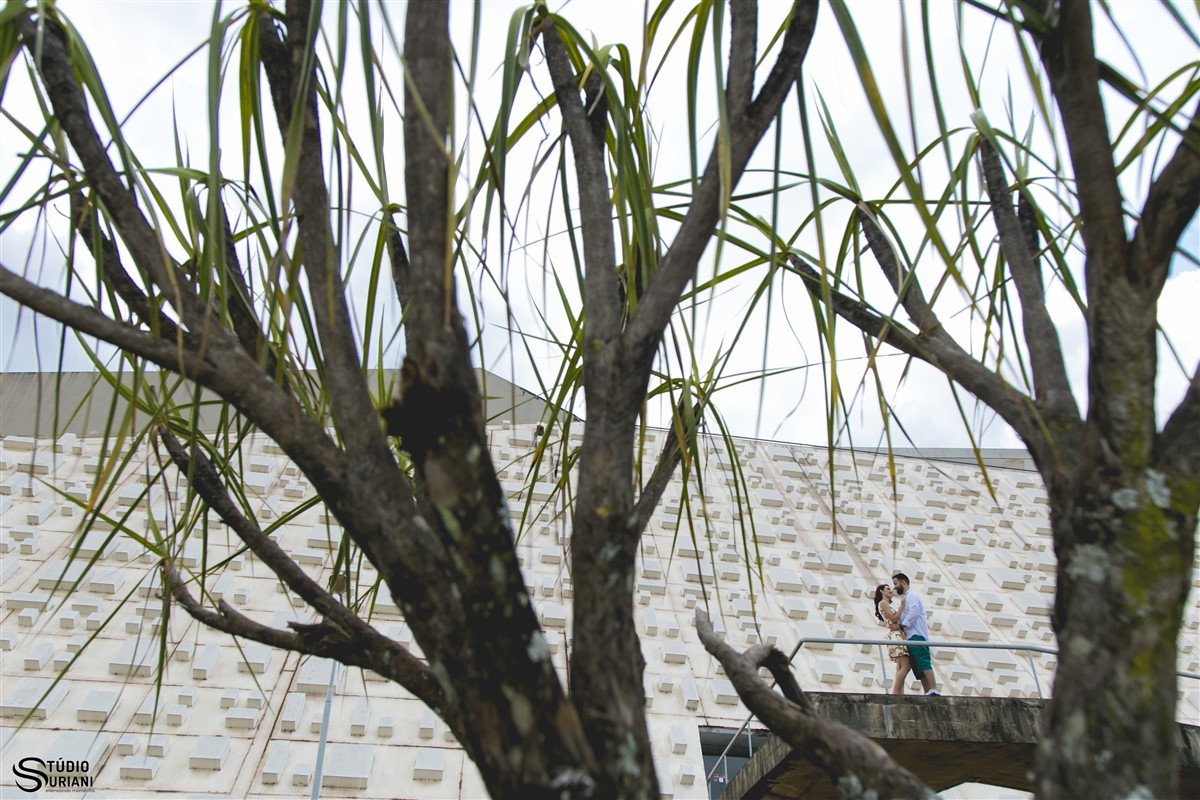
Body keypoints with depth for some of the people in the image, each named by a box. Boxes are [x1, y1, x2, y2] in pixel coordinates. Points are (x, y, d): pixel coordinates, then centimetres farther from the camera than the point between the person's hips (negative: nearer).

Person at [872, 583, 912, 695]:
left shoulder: (887, 604, 26)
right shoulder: (883, 603, 0)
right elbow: (894, 618, -10)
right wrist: (902, 605, -5)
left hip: (899, 635, 9)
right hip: (895, 635, -9)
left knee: (901, 667, 1)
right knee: (905, 665, -17)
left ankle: (899, 694, -5)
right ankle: (895, 693, -20)